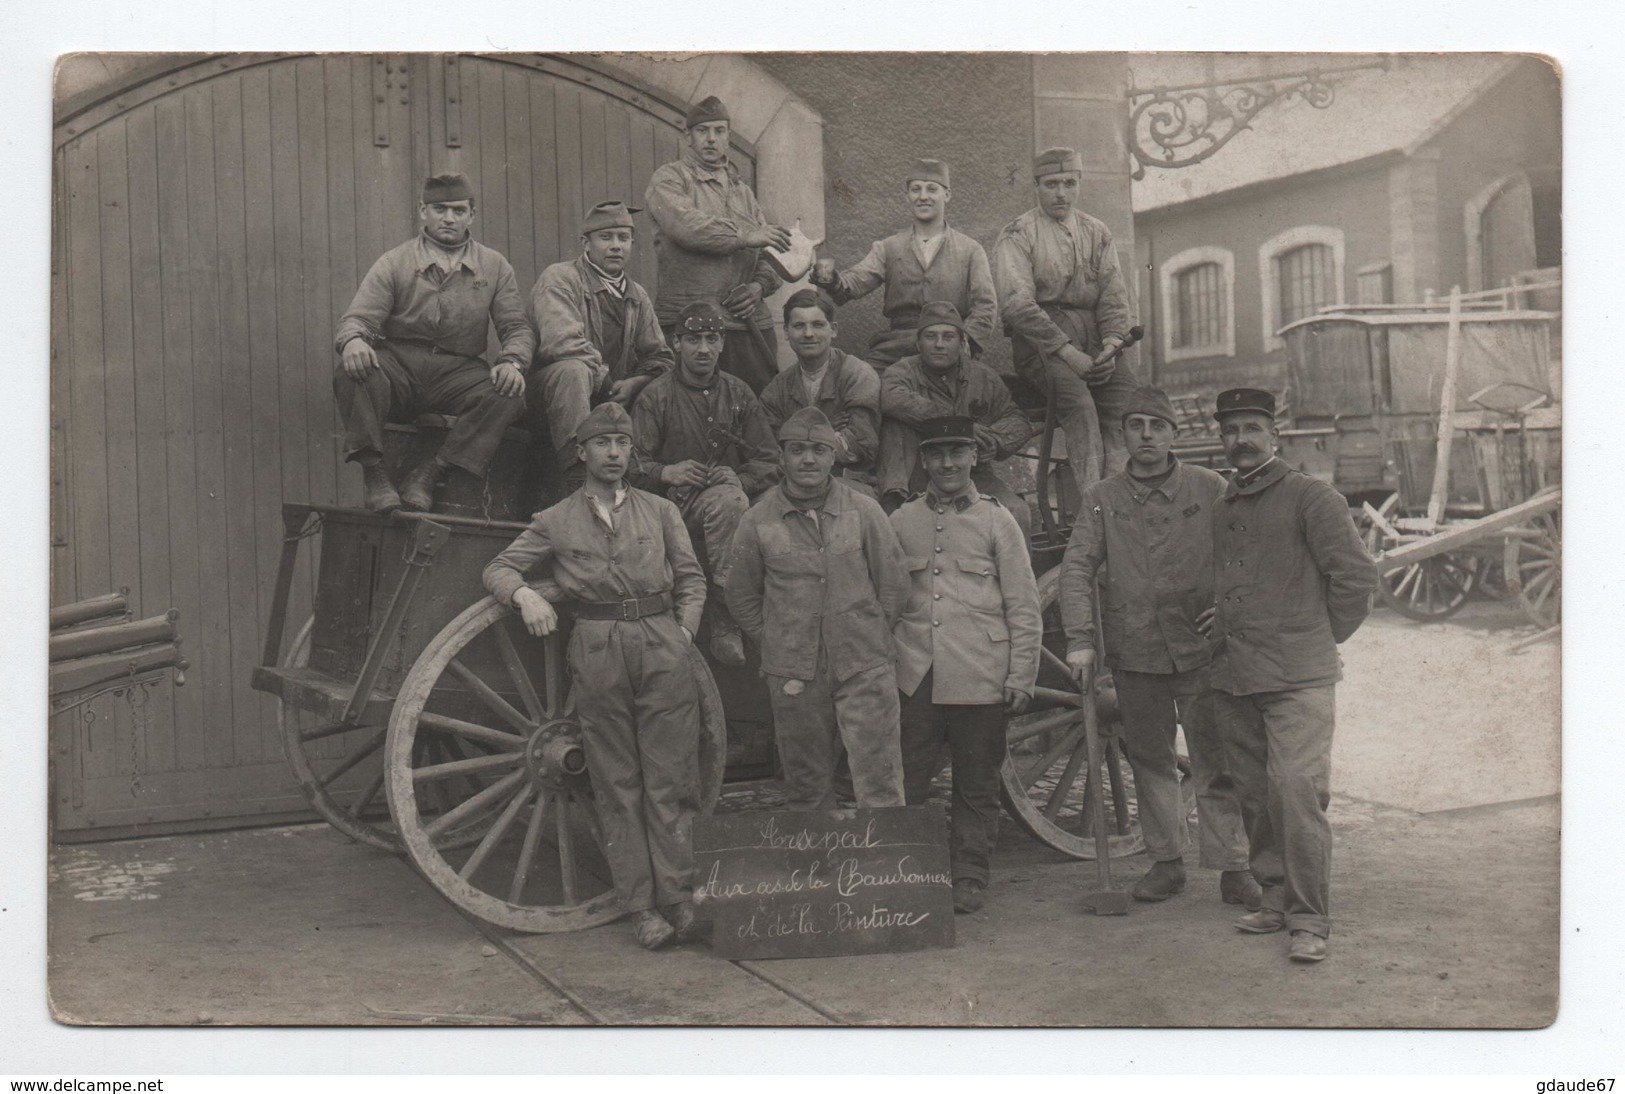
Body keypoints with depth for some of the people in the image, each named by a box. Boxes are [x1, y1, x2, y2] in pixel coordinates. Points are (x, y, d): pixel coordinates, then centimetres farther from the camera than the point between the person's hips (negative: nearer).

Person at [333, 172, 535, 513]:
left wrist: (512, 361, -16)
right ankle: (373, 473, -20)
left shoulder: (494, 267, 13)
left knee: (508, 393, -29)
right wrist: (354, 340, -28)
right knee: (352, 371, -32)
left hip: (457, 370, 1)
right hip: (397, 363, -1)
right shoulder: (394, 264, 8)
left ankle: (429, 475, -22)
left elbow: (517, 327, 9)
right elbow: (358, 318, -1)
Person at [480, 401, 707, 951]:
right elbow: (498, 568, 11)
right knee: (617, 787, 1)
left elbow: (690, 577, 15)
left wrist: (684, 630, 1)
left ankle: (679, 899, 1)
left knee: (669, 781, -3)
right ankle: (641, 907, 5)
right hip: (596, 652, 0)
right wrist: (525, 594, -9)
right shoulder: (556, 522, 12)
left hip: (662, 646, 1)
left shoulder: (661, 511, 16)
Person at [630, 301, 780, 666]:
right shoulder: (655, 397, 9)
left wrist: (736, 478, -8)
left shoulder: (738, 394, 16)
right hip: (673, 502, -1)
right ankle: (727, 614, -26)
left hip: (727, 497, 2)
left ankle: (724, 621, -32)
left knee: (729, 497, -35)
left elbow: (769, 462, 13)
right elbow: (632, 463, 4)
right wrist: (665, 473, -17)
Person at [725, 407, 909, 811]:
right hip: (794, 676, 1)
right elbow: (742, 597, 11)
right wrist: (775, 645, 5)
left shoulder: (864, 511, 1)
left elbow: (894, 584, 8)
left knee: (879, 783, -5)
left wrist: (869, 638, 5)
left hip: (864, 670, -1)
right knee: (806, 784, 10)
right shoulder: (758, 521, 1)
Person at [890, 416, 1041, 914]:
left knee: (977, 786, 7)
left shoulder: (996, 521, 4)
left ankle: (969, 877, 19)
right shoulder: (899, 523, 9)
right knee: (906, 784, 0)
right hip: (916, 677, 1)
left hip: (979, 679, -1)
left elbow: (1024, 608, 4)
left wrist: (1020, 678, -1)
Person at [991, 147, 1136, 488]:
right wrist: (1068, 353, -18)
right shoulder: (1017, 235, 3)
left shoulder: (1097, 233, 18)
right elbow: (1016, 303, -10)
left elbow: (1114, 295, 12)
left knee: (1127, 392, -23)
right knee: (1077, 398, -31)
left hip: (1093, 340, 4)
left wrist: (1110, 346, -9)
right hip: (1040, 340, -4)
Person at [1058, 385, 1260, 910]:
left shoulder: (1210, 489, 2)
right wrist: (1080, 640, -9)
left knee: (1215, 762, 1)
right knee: (1150, 760, 11)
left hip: (1201, 650, -2)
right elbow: (1076, 570, 1)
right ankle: (1167, 862, 24)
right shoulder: (1101, 497, 5)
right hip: (1133, 654, 2)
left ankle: (1233, 867, 10)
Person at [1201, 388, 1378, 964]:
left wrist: (1323, 636, 2)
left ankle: (1310, 920, -5)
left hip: (1298, 678, -6)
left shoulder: (1310, 497, -3)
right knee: (1255, 796, 8)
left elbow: (1357, 576, -4)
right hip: (1232, 678, 6)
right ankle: (1277, 897, 20)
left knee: (1296, 789, -12)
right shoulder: (1220, 507, 17)